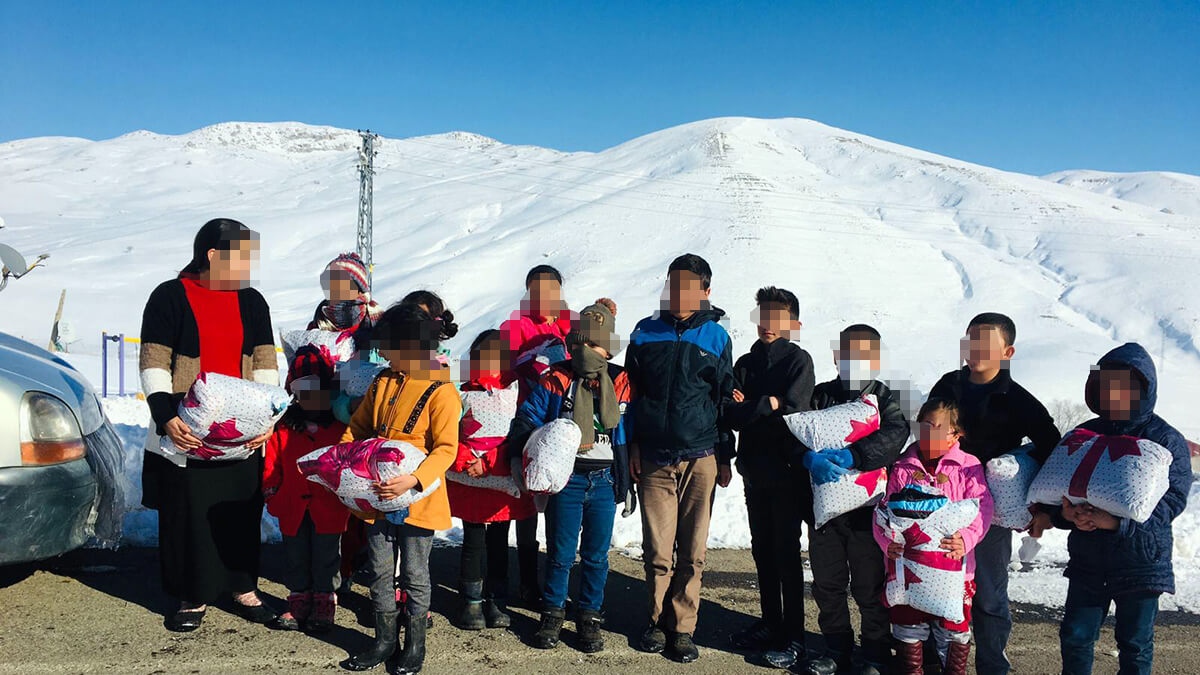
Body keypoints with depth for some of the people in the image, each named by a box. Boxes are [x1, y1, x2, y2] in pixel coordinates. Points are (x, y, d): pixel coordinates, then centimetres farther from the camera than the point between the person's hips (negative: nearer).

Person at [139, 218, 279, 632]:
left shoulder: (252, 302, 10)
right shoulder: (169, 298, -3)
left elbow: (265, 365, 7)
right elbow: (154, 364, -6)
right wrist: (166, 419, -18)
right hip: (187, 432, -3)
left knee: (242, 511, 8)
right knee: (188, 512, 3)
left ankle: (243, 590, 22)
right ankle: (193, 597, 17)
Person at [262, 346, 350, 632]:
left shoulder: (342, 427, -4)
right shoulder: (284, 426, -1)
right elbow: (273, 462, 6)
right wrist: (271, 492, 3)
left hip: (329, 507, -2)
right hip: (293, 507, 2)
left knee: (326, 558, 7)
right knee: (296, 557, 14)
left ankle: (324, 605, 19)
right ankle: (299, 602, 28)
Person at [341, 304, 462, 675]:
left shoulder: (441, 393, -16)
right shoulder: (382, 383, 5)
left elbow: (446, 448, -19)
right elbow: (358, 428, 16)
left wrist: (414, 479, -32)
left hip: (417, 500, -6)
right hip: (378, 495, 6)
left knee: (414, 575, 8)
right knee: (379, 571, 15)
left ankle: (415, 644, 25)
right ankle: (384, 641, 31)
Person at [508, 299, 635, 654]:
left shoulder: (620, 382, 3)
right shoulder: (556, 379, -2)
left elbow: (628, 434, 9)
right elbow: (527, 417, 0)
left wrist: (626, 484, 9)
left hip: (603, 481, 2)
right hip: (566, 478, -1)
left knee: (596, 555, 9)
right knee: (560, 553, 7)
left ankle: (589, 618, 24)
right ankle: (553, 614, 24)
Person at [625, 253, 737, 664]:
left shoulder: (716, 337, 4)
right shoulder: (646, 332, 6)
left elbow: (726, 399, 10)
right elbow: (630, 392, 11)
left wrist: (725, 457, 8)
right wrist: (632, 446, 5)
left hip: (700, 458, 0)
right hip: (654, 458, 1)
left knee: (692, 551, 3)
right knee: (657, 549, 2)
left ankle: (683, 627, 15)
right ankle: (658, 620, 20)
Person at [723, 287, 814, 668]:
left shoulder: (798, 360, -6)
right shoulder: (747, 362, 10)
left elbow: (792, 413, -18)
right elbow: (734, 417, 1)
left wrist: (750, 407, -11)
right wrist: (768, 405, -15)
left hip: (787, 471, -5)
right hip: (755, 471, 5)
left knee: (786, 552, -1)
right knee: (762, 550, 13)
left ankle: (794, 635, 7)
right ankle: (770, 622, 25)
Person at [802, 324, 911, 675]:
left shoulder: (885, 397, 1)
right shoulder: (821, 395, 8)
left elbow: (896, 435, -17)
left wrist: (849, 456, -27)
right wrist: (812, 459, -23)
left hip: (868, 510, -3)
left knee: (870, 587, 2)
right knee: (827, 583, 10)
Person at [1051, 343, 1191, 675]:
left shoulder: (1166, 441, -8)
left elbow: (1172, 499, -17)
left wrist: (1117, 522, -29)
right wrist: (1066, 512, -20)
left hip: (1142, 561, -3)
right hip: (1088, 560, 3)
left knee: (1135, 647, 9)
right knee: (1075, 637, 7)